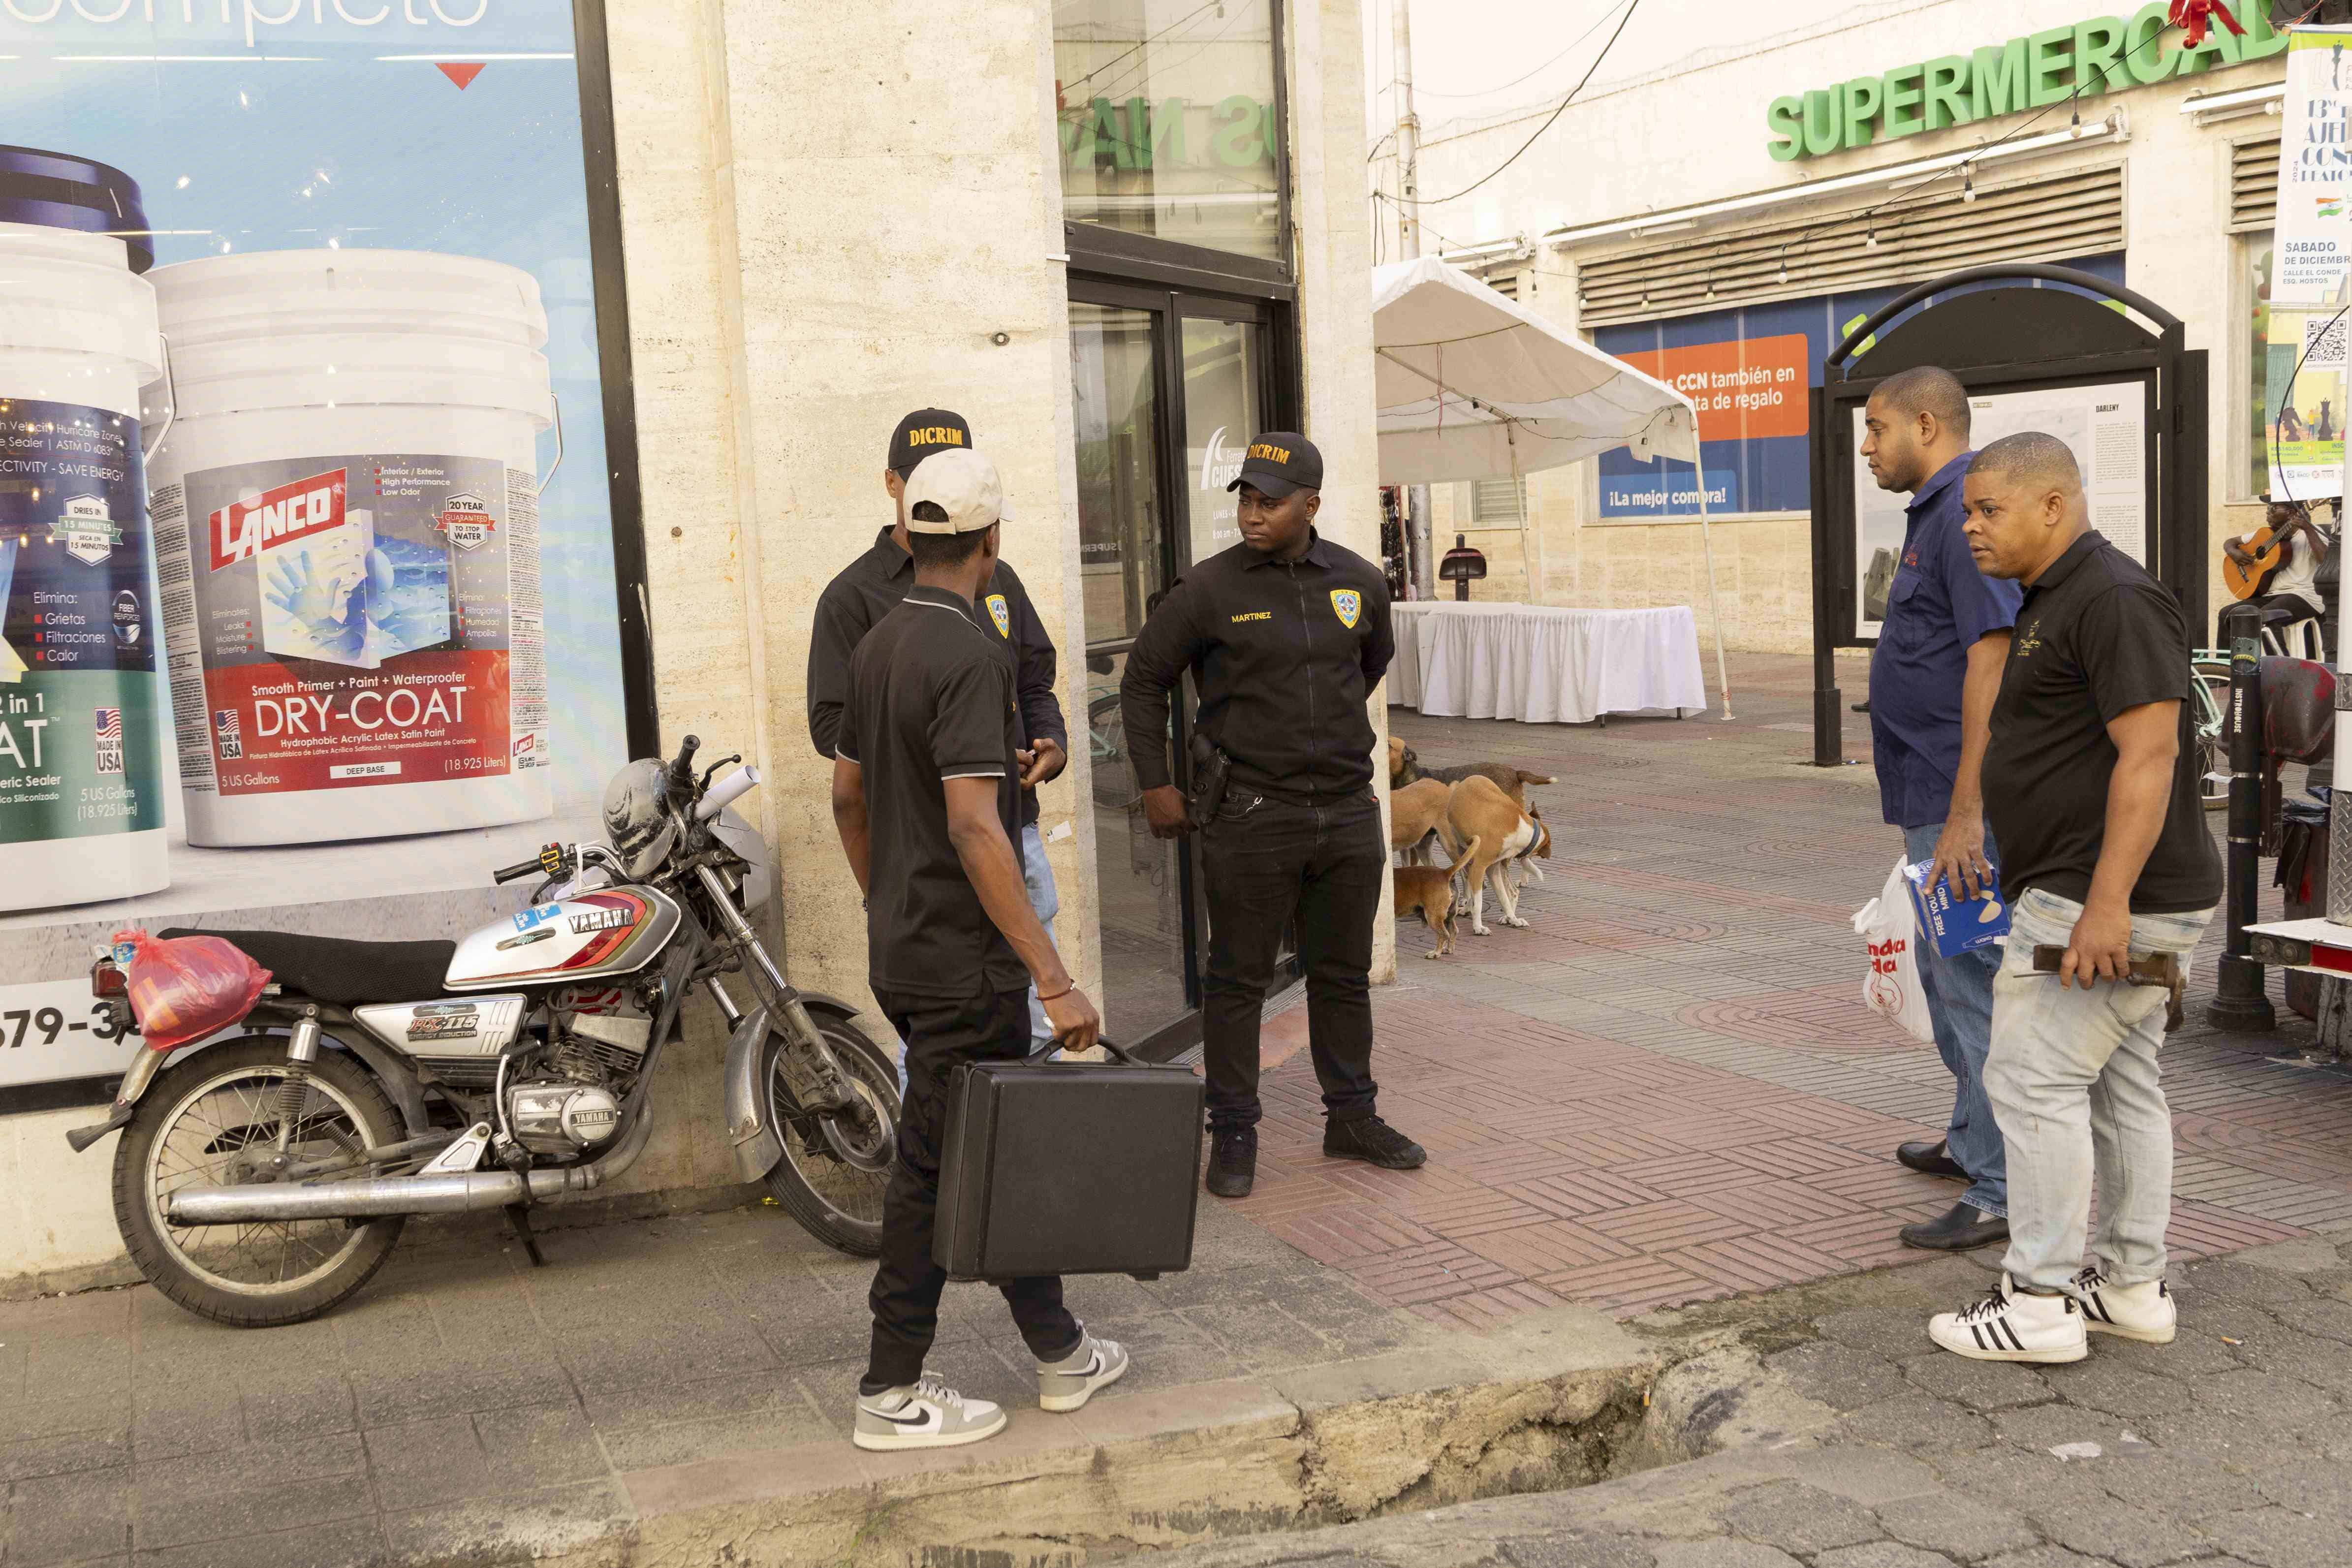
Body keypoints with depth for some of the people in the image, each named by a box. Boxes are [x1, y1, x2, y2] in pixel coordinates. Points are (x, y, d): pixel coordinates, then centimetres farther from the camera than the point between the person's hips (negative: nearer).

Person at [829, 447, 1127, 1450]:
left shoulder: (878, 645, 9)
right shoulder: (968, 657, -19)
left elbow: (847, 795, 18)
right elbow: (974, 830, -26)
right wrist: (1055, 978, -25)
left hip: (903, 948, 9)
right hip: (964, 962, -9)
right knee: (937, 1164, 3)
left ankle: (1057, 1349, 28)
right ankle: (892, 1393, 16)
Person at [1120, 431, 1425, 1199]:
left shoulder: (1360, 583, 4)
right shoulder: (1209, 590, -7)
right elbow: (1142, 682, 2)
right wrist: (1156, 785, -1)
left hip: (1349, 813, 4)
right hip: (1252, 819, -4)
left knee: (1344, 977, 14)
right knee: (1238, 980, 2)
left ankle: (1352, 1119, 28)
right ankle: (1233, 1134, 13)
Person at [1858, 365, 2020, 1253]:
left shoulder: (1969, 513, -16)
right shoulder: (1937, 513, 17)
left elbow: (1991, 658, -24)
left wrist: (1965, 812, -27)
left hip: (1961, 804, -11)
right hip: (1936, 799, 11)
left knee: (1971, 981, -7)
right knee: (1946, 973, 21)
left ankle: (2003, 1193, 0)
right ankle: (1973, 1141, 36)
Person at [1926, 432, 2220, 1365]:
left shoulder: (2112, 599, -16)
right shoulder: (2051, 601, 17)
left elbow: (2150, 752, -23)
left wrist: (2106, 903, -27)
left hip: (2105, 902, -11)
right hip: (2088, 898, 11)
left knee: (2033, 1080, -7)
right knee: (2122, 1084, 14)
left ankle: (2038, 1303, 0)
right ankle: (2133, 1288, 22)